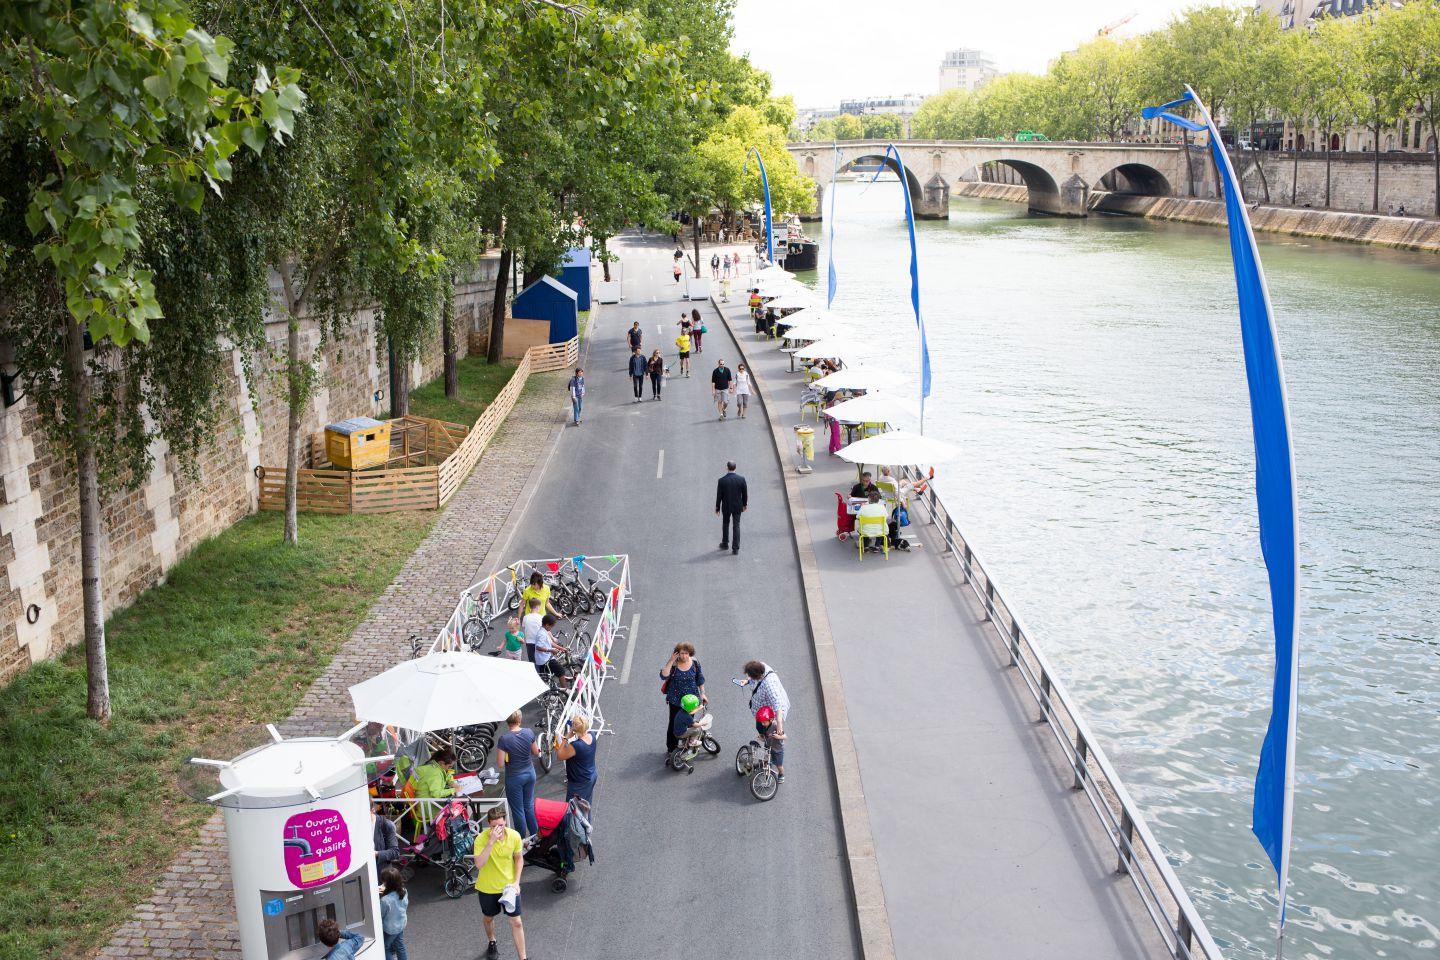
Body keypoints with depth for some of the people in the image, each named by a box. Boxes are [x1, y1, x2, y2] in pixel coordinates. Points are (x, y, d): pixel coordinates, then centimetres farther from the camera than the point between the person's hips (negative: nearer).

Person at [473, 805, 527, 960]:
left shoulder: (514, 836, -18)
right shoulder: (481, 839, -26)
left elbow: (519, 859, -2)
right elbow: (479, 864, -38)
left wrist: (516, 882, -11)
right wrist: (491, 841, -44)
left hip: (508, 886, 1)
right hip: (487, 887, -1)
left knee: (516, 922, 4)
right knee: (489, 918, 23)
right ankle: (492, 944, 52)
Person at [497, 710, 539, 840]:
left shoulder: (504, 739, -23)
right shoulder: (529, 732, -12)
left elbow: (501, 763, -19)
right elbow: (536, 752, 2)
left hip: (514, 777, -4)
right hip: (530, 773, 4)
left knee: (518, 810, 11)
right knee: (529, 805, 23)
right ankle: (535, 835, 34)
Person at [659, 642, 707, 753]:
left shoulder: (695, 663, -7)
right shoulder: (673, 664, -13)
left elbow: (700, 680, 5)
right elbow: (664, 675, -28)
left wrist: (702, 693, 5)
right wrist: (671, 661, -29)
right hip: (675, 699, -2)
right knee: (673, 724, 4)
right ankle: (671, 749, 17)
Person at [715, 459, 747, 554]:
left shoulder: (722, 480, -16)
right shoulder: (741, 479, -12)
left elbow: (719, 496, -10)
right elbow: (745, 493, -2)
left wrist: (717, 508, 2)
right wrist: (745, 504, 14)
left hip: (726, 507, 0)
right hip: (737, 507, 0)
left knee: (725, 525, 22)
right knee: (736, 526, 6)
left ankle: (725, 543, 36)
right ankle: (735, 548, 3)